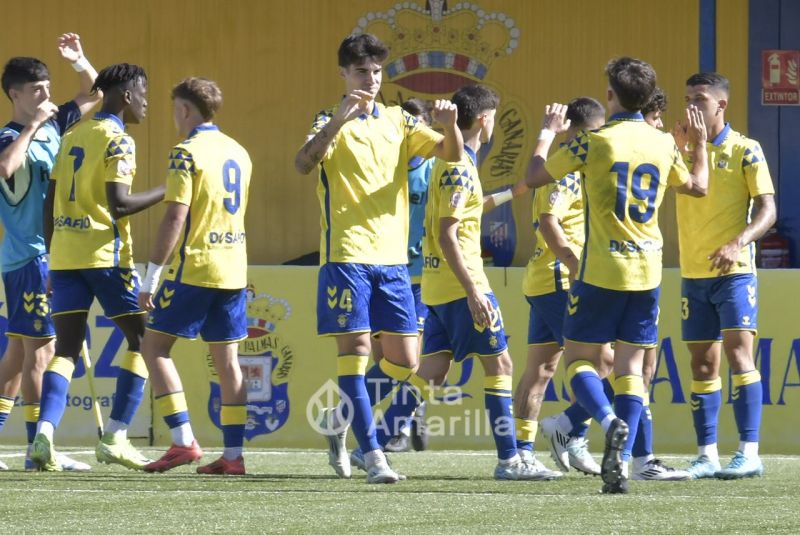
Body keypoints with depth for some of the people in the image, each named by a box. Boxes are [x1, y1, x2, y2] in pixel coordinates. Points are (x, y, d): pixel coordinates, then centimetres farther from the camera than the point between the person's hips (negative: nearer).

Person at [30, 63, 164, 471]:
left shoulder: (72, 136, 16)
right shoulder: (117, 140, -6)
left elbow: (50, 203, 16)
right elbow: (119, 204, -18)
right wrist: (165, 192, -8)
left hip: (63, 253, 7)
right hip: (104, 254, -7)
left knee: (66, 348, 4)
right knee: (142, 340, 5)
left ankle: (45, 435, -15)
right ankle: (115, 437, -2)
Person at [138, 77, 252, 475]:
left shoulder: (188, 152, -10)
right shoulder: (238, 153, 13)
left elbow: (175, 219, -16)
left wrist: (151, 276, -13)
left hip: (193, 268, -7)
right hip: (233, 270, 7)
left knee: (155, 347, 1)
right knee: (227, 359, 7)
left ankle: (183, 441, -8)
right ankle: (233, 454, 3)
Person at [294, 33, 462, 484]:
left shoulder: (397, 121, 13)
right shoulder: (332, 123, -1)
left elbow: (451, 153, 5)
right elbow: (304, 164, -20)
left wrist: (450, 125, -17)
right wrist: (339, 120, -34)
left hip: (393, 258, 5)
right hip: (347, 255, -5)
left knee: (405, 360, 4)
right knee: (356, 348, -9)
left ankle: (340, 421, 25)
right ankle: (372, 455, -8)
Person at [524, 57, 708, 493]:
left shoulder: (594, 142, -9)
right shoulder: (663, 145, 4)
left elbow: (534, 177, 0)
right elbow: (698, 186, 23)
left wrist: (548, 133, 16)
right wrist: (700, 143, 39)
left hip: (601, 271, -4)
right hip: (648, 271, 4)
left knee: (578, 357, 6)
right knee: (630, 365, 6)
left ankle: (610, 421, -23)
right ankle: (620, 463, -4)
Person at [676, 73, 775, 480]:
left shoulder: (744, 150, -4)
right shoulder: (681, 148, 9)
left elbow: (767, 209, -9)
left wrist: (738, 243, -26)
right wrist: (679, 142, -17)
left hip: (734, 272, -5)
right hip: (693, 275, 5)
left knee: (738, 351, -14)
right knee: (703, 364, 6)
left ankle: (749, 452, -16)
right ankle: (707, 455, 10)